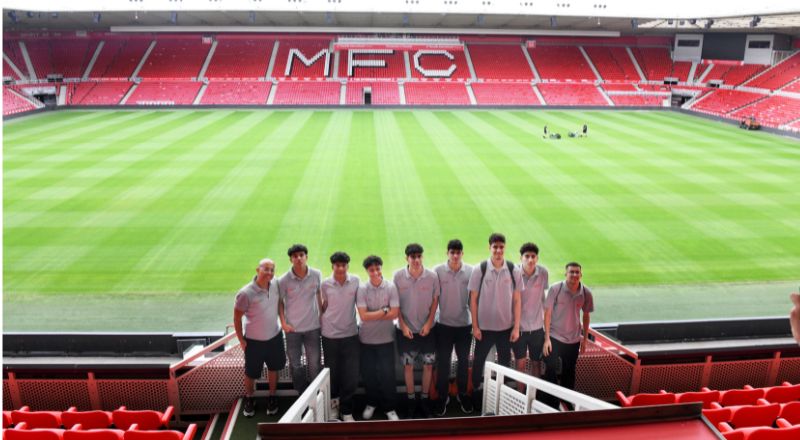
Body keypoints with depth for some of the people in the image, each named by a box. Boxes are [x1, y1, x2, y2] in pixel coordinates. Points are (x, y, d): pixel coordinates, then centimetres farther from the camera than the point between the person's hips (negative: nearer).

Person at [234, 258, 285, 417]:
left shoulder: (275, 286, -11)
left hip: (275, 336, 4)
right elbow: (237, 318, -14)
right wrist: (241, 340, -9)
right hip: (254, 340, -4)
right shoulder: (246, 293, -25)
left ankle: (272, 397, 41)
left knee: (273, 368, 19)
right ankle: (249, 399, 41)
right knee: (251, 373, 15)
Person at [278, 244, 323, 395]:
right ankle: (302, 394, 33)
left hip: (313, 327, 0)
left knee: (315, 364, 10)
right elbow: (280, 302, 0)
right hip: (292, 328, 0)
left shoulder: (317, 275, -9)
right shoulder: (284, 280, -12)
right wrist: (283, 323, -6)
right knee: (295, 364, 13)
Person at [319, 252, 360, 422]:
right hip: (330, 335, 0)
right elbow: (324, 306, 9)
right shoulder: (325, 284, -4)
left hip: (351, 334, 0)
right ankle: (334, 402, 38)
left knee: (351, 375, 1)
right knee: (332, 373, 12)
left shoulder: (355, 281, -4)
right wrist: (322, 323, 10)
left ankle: (346, 410, 19)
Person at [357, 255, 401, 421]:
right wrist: (384, 311, -15)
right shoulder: (362, 289, -9)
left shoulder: (391, 287, -9)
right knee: (368, 373, 13)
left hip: (386, 339, -1)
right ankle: (372, 403, 35)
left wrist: (373, 315, -14)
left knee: (387, 374, 5)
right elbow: (363, 316, -16)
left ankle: (389, 407, 22)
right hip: (367, 339, 1)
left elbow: (395, 313, -14)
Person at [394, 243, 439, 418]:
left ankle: (425, 399, 25)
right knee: (408, 365, 9)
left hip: (426, 329, 1)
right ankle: (410, 400, 24)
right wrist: (403, 325, -8)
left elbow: (435, 300, 0)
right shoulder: (398, 276, -11)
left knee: (428, 364, 8)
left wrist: (429, 323, -6)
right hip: (406, 329, 0)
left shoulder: (432, 276, -11)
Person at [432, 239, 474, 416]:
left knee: (464, 361, 14)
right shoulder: (438, 271, -8)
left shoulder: (471, 271, -6)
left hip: (465, 324, 1)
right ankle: (442, 396, 23)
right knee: (443, 362, 7)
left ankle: (462, 394, 32)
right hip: (444, 324, -1)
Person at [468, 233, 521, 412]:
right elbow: (473, 299, -5)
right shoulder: (480, 270, -11)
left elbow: (516, 300, -2)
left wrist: (516, 327, -2)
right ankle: (477, 391, 34)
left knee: (504, 362, 16)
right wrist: (475, 326, -6)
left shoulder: (513, 270, -7)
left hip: (506, 327, 1)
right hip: (484, 327, -1)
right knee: (478, 361, 13)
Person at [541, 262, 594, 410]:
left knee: (569, 374, 16)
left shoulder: (586, 293, -7)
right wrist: (547, 338, -13)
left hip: (573, 340, 3)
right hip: (554, 337, -3)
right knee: (550, 373, 1)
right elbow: (547, 313, -11)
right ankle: (549, 406, 16)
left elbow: (586, 316, 7)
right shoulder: (555, 289, -15)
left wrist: (585, 338, 11)